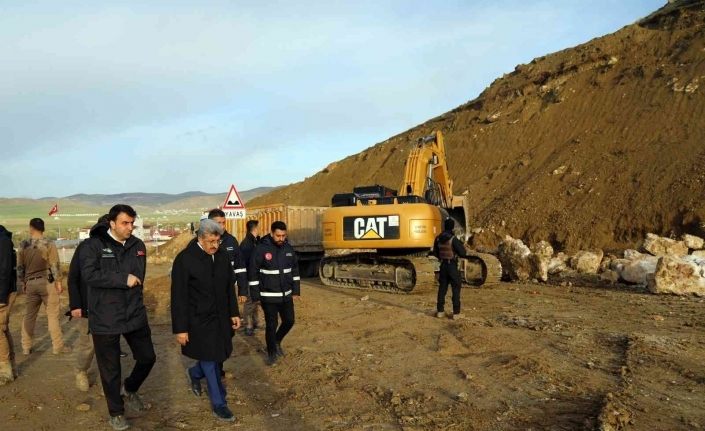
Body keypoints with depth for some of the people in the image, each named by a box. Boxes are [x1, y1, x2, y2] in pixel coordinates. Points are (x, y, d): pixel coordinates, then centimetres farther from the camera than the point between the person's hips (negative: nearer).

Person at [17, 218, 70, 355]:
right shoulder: (49, 244, -8)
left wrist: (22, 283, 19)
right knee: (53, 315, 0)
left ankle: (26, 347, 18)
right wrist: (58, 282, -2)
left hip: (31, 283, 4)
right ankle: (57, 346, 3)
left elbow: (20, 267, 8)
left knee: (29, 316, 13)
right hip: (47, 282, -4)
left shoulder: (23, 245, 3)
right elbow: (54, 265, -9)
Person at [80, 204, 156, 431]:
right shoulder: (94, 245, -10)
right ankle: (116, 412, 30)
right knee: (110, 369, 9)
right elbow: (89, 274, -24)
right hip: (105, 318, -4)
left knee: (147, 357, 14)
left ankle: (129, 390, 42)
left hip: (135, 315, 5)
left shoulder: (138, 245, 5)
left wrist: (134, 297, 5)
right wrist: (123, 279, -23)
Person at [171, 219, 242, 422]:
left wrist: (234, 313, 9)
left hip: (221, 318, 5)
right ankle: (219, 404, 21)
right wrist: (180, 329, -12)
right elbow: (178, 297, -13)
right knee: (210, 361, 4)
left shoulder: (223, 255, 0)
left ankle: (194, 374, 46)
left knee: (218, 357, 14)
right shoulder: (184, 259, -16)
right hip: (199, 320, -5)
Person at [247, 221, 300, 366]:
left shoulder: (288, 248, 2)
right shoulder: (261, 249, -14)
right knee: (272, 325, 1)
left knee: (289, 321, 11)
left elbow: (295, 270, 11)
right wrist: (255, 295, -10)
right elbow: (252, 272, -11)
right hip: (269, 296, -5)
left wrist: (296, 290, 9)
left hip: (286, 295, 5)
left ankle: (277, 341, 37)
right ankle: (272, 353, 21)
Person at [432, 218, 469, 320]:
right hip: (452, 266, -6)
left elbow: (435, 252, 12)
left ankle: (440, 311, 16)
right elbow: (463, 253, -15)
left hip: (443, 265, 6)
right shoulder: (453, 239, -17)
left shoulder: (438, 238, 1)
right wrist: (461, 245, 4)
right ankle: (456, 312, 2)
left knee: (442, 288, 12)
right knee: (456, 289, 2)